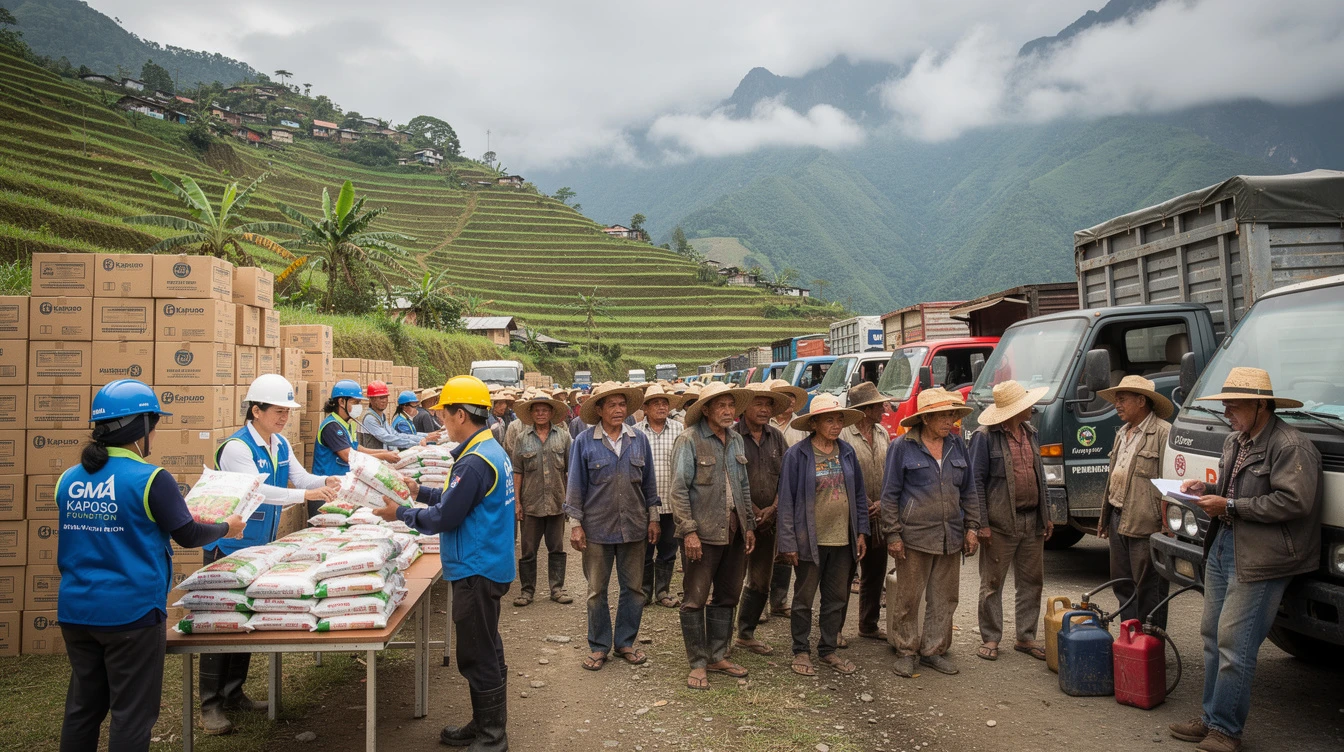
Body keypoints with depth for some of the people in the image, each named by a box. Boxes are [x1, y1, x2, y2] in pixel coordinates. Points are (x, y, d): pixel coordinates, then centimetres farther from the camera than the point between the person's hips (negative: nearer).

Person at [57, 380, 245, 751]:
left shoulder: (69, 480, 3)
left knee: (83, 707, 20)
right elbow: (188, 535, -9)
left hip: (76, 611, 6)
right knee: (132, 714, 7)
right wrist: (227, 527, 9)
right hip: (131, 612, -6)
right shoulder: (151, 479, -16)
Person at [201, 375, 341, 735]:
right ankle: (210, 704, 12)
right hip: (228, 547, -8)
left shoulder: (281, 445, 3)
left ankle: (234, 693, 27)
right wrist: (305, 494, -40)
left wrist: (326, 482, -23)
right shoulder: (236, 447, -22)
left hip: (260, 548, 8)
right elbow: (256, 489, -32)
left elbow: (301, 477, -2)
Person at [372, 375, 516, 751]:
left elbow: (444, 518, -19)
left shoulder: (474, 462, -22)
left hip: (477, 572, -10)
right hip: (488, 566, 10)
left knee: (478, 656, 0)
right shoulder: (492, 449, 9)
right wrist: (420, 491, 16)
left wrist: (401, 514, -5)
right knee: (485, 651, 19)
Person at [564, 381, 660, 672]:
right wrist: (575, 523, -4)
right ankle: (599, 646, 21)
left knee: (633, 587, 10)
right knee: (597, 590, 7)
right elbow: (575, 485, -1)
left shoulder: (639, 439, 3)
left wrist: (653, 517, 9)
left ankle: (626, 642, 26)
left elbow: (649, 482, 10)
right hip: (597, 527, -2)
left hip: (634, 526, 2)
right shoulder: (584, 441, -4)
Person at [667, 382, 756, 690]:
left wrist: (749, 525, 14)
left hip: (734, 532, 7)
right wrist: (689, 531, -17)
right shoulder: (689, 440, -10)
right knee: (696, 599, 0)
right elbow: (679, 490, -12)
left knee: (727, 596, 14)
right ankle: (698, 664, 12)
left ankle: (718, 656, 27)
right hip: (703, 532, -7)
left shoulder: (736, 440, 12)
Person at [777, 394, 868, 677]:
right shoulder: (797, 454, -9)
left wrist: (861, 532, 6)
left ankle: (828, 649, 28)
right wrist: (788, 542, -12)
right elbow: (786, 499, -9)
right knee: (804, 598, 8)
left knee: (837, 599, 13)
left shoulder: (846, 452, 5)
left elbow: (859, 494, 12)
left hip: (843, 540, 5)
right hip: (810, 540, -5)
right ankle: (801, 651, 22)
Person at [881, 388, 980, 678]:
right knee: (908, 598, 4)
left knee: (944, 598, 11)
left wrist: (972, 527, 9)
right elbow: (890, 494, -4)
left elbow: (968, 491, 15)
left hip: (950, 536, 5)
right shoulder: (903, 447, -6)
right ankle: (906, 651, 19)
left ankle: (933, 650, 25)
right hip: (914, 535, -4)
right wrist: (893, 534, -8)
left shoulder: (957, 445, 8)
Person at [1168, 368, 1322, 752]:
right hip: (1221, 547, 10)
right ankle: (1212, 718, 25)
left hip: (1259, 561, -9)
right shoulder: (1235, 441, 14)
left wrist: (1230, 507, -19)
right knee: (1213, 637, 14)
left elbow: (1293, 502, -22)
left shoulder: (1290, 446, -15)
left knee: (1234, 645, -6)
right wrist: (1208, 489, 7)